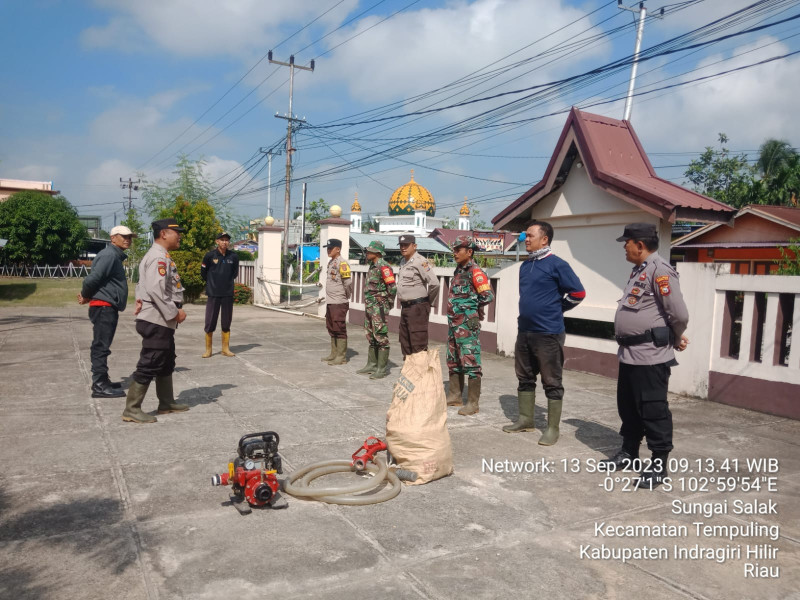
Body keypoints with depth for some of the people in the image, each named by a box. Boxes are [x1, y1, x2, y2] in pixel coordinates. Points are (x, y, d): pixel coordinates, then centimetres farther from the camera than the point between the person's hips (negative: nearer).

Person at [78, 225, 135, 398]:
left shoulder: (116, 256, 20)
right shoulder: (109, 255, -13)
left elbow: (94, 279, 23)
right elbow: (93, 278, -22)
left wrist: (87, 296, 9)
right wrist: (85, 297, -6)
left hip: (109, 308, 10)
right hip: (104, 306, -10)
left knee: (101, 346, 15)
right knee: (101, 346, -9)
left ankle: (102, 382, 23)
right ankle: (99, 386, -8)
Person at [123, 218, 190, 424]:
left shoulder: (160, 256, 17)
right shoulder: (159, 257, -17)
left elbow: (143, 284, 22)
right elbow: (156, 289, -27)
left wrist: (140, 299, 7)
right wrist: (174, 313, -21)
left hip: (162, 321, 11)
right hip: (156, 321, -11)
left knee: (166, 363, 18)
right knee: (149, 365, -7)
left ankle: (166, 402, 29)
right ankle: (131, 410, -1)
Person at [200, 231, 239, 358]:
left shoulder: (234, 256, 3)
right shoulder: (210, 255, -5)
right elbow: (203, 273, 6)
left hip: (228, 294, 2)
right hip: (213, 294, -2)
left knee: (227, 322, 8)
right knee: (210, 323, 1)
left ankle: (226, 349, 17)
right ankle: (208, 350, 12)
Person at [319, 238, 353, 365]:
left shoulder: (342, 264, -15)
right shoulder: (331, 263, 14)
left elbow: (348, 282, -18)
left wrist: (346, 296, -6)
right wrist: (329, 296, 15)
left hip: (339, 303, -9)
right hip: (330, 302, 10)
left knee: (340, 330, -3)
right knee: (331, 330, 16)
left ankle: (341, 357, 3)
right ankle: (334, 354, 26)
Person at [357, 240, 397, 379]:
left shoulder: (383, 267, -16)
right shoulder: (372, 266, 15)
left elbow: (392, 287, -20)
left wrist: (388, 303, -10)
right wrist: (368, 304, 17)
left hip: (379, 308, -10)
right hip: (369, 306, 10)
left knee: (381, 337, -5)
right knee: (371, 337, 15)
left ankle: (381, 369, -1)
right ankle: (371, 365, 24)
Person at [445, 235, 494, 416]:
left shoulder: (475, 272, -14)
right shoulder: (458, 271, 14)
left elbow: (488, 296, -20)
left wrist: (471, 306, -8)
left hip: (468, 324, -10)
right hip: (454, 323, 10)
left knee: (471, 362, -5)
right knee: (454, 362, 16)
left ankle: (473, 403, 1)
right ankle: (455, 396, 28)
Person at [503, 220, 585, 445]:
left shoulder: (557, 265, -11)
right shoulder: (524, 266, 11)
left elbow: (577, 293, -9)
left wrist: (555, 310, -1)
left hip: (548, 334, -8)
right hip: (524, 332, 8)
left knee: (552, 383, 2)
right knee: (525, 378, 16)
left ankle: (553, 428, 11)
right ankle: (525, 420, 29)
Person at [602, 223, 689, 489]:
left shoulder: (659, 270, -17)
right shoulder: (639, 270, 15)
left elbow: (679, 313, -20)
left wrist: (675, 340, -3)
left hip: (650, 354, -10)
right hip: (630, 352, 10)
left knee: (653, 409, 0)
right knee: (627, 405, 18)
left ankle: (659, 464, 12)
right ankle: (629, 452, 33)